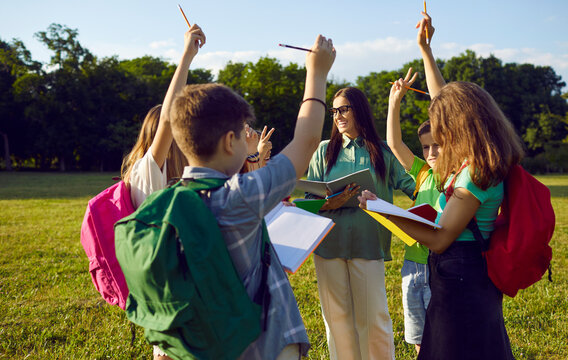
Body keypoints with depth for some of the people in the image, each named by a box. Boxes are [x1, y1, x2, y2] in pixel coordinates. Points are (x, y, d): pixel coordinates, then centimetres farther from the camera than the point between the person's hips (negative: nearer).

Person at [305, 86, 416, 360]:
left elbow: (408, 184, 12)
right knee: (336, 317, 6)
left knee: (374, 317, -1)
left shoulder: (382, 152, 7)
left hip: (368, 243, -1)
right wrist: (330, 204, -14)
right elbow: (309, 199, 6)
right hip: (329, 242, 1)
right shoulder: (325, 150, 9)